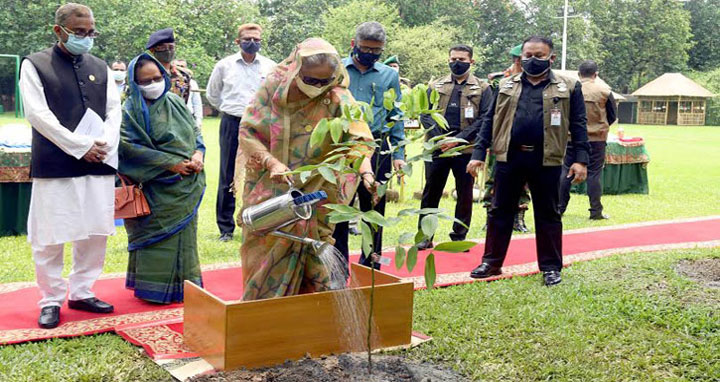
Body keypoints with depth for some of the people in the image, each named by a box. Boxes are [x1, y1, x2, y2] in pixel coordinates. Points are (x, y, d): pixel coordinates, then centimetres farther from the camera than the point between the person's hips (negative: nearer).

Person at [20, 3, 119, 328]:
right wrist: (81, 146, -14)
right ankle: (51, 300, 14)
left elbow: (114, 110, 11)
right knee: (49, 237, 0)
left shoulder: (101, 68, 14)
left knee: (95, 232, 8)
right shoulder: (35, 65, 1)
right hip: (55, 166, -4)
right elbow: (37, 113, -8)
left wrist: (104, 144, -8)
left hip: (99, 164, 4)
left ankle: (81, 292, 23)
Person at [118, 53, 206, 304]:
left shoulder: (175, 102, 11)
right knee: (158, 237, 0)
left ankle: (185, 284, 24)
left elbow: (194, 131, 14)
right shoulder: (131, 110, -7)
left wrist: (198, 153, -8)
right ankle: (155, 288, 13)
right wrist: (171, 164, -18)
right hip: (156, 187, -6)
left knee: (184, 234, 12)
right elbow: (130, 148, -16)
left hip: (186, 185, 6)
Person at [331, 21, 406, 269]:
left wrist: (398, 154, 3)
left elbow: (396, 118, 11)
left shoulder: (389, 75, 10)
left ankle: (370, 266, 23)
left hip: (376, 149, 1)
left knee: (374, 212, 9)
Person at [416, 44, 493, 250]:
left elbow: (485, 119, -5)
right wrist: (439, 137, -12)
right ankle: (425, 236, 15)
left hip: (466, 150, -1)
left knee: (465, 195, 6)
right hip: (437, 148, 1)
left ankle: (459, 237, 18)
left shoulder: (482, 89, 5)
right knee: (431, 192, 5)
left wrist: (458, 139, -15)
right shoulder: (436, 86, 11)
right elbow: (425, 114, 4)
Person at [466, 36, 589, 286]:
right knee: (500, 211, 8)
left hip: (546, 160, -2)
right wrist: (478, 154, 2)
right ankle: (491, 262, 20)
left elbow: (578, 125, 1)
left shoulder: (568, 88, 4)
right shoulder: (507, 86, 10)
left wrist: (581, 159, -8)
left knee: (548, 214, 8)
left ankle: (551, 267, 19)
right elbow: (490, 121, 10)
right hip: (509, 157, 2)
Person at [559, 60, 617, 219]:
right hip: (597, 139, -1)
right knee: (594, 173, 4)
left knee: (566, 171, 11)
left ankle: (560, 207, 16)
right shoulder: (604, 92, -6)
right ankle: (596, 211, 5)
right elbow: (612, 116, 3)